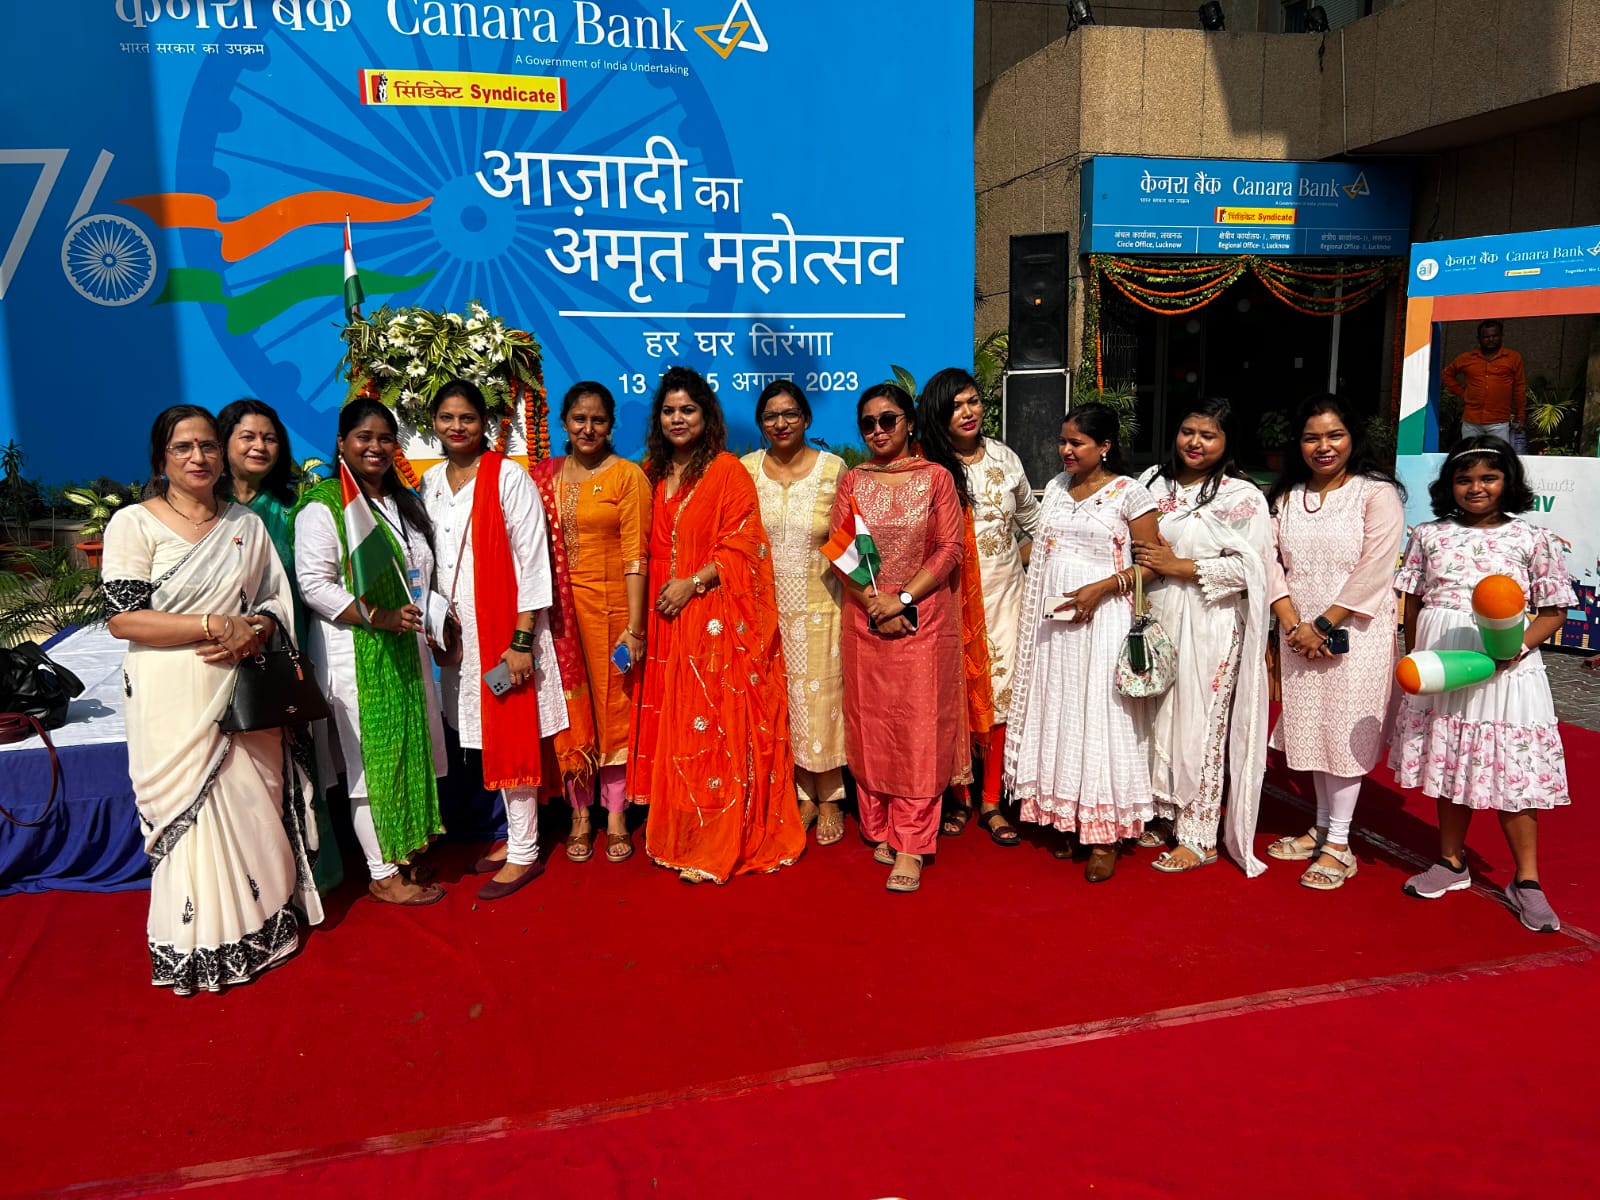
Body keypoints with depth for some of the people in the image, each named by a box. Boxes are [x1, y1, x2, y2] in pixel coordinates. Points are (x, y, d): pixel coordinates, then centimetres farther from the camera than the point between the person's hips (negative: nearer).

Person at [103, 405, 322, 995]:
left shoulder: (246, 524, 10)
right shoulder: (134, 523, -4)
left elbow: (277, 600, 11)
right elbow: (122, 616, -12)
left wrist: (254, 631, -10)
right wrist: (214, 624, -17)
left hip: (244, 695, 4)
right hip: (175, 700, -3)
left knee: (253, 805, 8)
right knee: (191, 811, 3)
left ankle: (260, 926, 26)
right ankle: (200, 950, 18)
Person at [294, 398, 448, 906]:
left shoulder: (405, 502, 14)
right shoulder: (322, 506, -10)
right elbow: (314, 584, -17)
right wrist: (379, 618, -25)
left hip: (407, 650, 7)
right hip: (355, 653, -7)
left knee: (411, 752, 12)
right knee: (371, 760, 1)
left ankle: (408, 853, 28)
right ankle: (383, 874, 12)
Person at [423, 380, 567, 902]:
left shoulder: (508, 477, -9)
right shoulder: (430, 481, 10)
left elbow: (532, 561, -12)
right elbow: (428, 560, 16)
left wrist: (522, 640, -16)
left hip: (505, 628, -6)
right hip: (457, 631, 6)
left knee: (511, 738, -2)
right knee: (487, 737, 11)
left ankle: (524, 853, 8)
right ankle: (514, 835, 26)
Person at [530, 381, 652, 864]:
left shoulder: (628, 476, -4)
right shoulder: (544, 475, 8)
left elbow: (635, 555, -9)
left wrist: (635, 626, -13)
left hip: (611, 605, -3)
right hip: (560, 608, 3)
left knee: (614, 704, 6)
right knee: (571, 707, 8)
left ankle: (616, 815, 19)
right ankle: (580, 814, 21)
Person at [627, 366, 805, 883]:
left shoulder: (728, 471, -4)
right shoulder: (654, 473, 14)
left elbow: (741, 544, -9)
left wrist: (692, 583, -15)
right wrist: (659, 594, 5)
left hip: (717, 617, -6)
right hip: (667, 622, 6)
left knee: (715, 726, -4)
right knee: (673, 724, 7)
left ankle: (715, 849, 3)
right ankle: (679, 835, 18)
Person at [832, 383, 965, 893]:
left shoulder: (936, 477, 2)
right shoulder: (852, 481, 8)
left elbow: (949, 549, -4)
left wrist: (903, 599, -13)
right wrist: (875, 601, -11)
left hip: (924, 617, -2)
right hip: (865, 618, 3)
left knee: (918, 730, -4)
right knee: (871, 726, 6)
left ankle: (910, 847, 0)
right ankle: (880, 829, 20)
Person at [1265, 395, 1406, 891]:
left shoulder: (1377, 493, -6)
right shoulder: (1286, 496, 9)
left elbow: (1373, 571, -13)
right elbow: (1271, 560, 3)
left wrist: (1322, 624, -14)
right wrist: (1292, 623, -10)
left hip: (1355, 633, -5)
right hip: (1301, 636, 5)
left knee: (1344, 732, -2)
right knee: (1311, 730, 11)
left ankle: (1339, 844, 6)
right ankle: (1321, 827, 26)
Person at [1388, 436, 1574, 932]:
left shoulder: (1534, 540, 0)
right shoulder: (1429, 535, 6)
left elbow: (1554, 611, 0)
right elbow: (1412, 604, 9)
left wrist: (1519, 644, -17)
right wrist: (1413, 660, 4)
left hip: (1506, 667, -2)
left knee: (1513, 773, 1)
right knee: (1449, 762, 13)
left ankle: (1526, 880, 15)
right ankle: (1451, 862, 28)